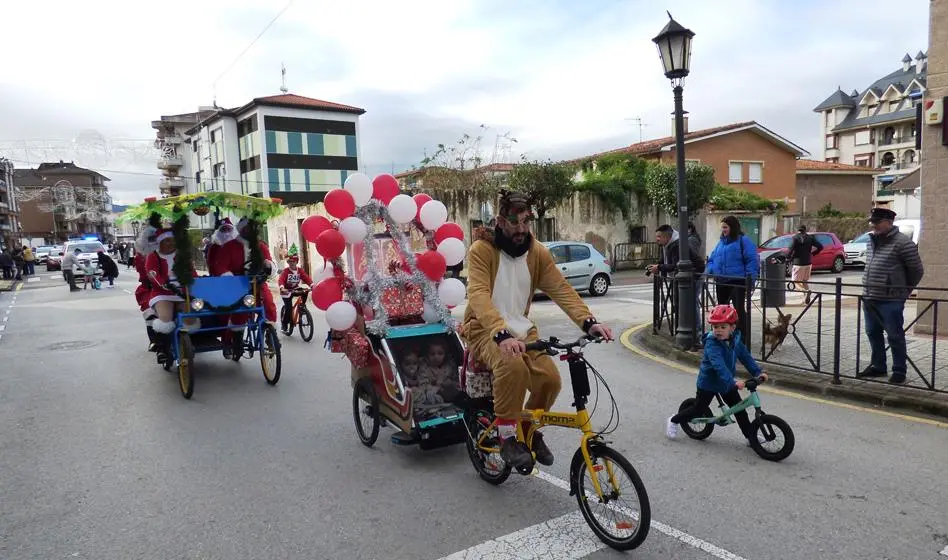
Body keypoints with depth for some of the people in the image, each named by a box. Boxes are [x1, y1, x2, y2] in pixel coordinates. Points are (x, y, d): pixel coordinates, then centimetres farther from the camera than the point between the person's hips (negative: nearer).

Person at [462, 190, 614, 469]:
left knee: (550, 377, -17)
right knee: (512, 365, -34)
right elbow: (479, 296, -26)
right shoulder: (482, 250, -13)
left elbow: (561, 289, -8)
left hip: (522, 331, 5)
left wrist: (588, 321, -26)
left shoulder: (537, 251, 2)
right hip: (486, 331, -5)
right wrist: (502, 335, -43)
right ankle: (508, 437, -13)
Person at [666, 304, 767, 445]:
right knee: (698, 410, 4)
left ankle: (751, 436, 16)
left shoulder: (735, 340, -6)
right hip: (708, 382, -6)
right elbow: (718, 365, -41)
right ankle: (674, 421, 24)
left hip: (726, 383, 6)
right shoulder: (711, 344, -29)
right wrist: (732, 381, -51)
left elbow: (746, 357, -1)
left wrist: (758, 372, -12)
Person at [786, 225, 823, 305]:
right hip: (808, 262, 6)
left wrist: (788, 257, -2)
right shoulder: (810, 238, 7)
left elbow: (791, 249, -18)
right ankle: (806, 301, 13)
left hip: (798, 263, -6)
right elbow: (820, 246, 4)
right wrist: (812, 253, 16)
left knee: (795, 281, 0)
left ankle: (806, 291, -27)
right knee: (805, 281, 17)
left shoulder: (795, 238, -9)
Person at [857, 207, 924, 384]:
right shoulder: (871, 241, 13)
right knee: (873, 334, 15)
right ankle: (878, 366, 27)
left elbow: (917, 270, -5)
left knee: (895, 336, 1)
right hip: (869, 299, 7)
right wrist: (868, 291, 16)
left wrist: (903, 290, 3)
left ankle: (899, 371, 12)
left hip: (891, 301, -7)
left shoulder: (903, 242, -10)